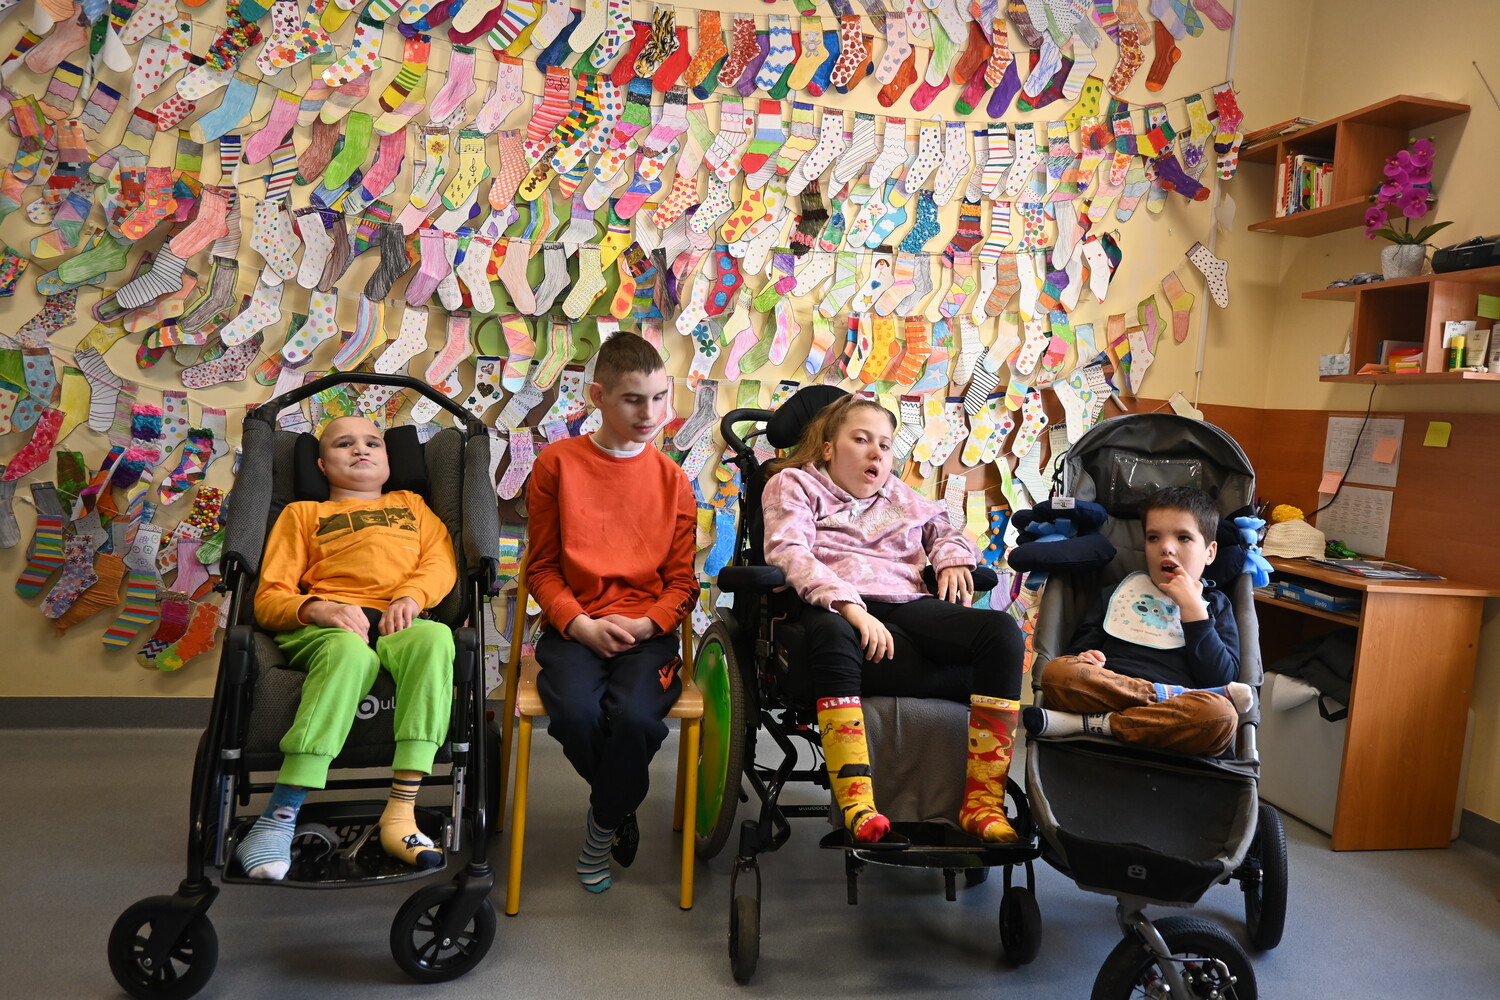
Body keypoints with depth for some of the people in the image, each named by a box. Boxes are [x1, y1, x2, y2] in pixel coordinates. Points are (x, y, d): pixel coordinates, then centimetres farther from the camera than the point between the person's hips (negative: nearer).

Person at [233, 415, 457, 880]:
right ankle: (280, 816, -38)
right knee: (350, 652, -40)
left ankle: (400, 812, -40)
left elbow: (441, 559, 13)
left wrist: (411, 596, -9)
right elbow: (269, 600, 15)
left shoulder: (410, 504, 33)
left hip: (398, 625, 1)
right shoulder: (303, 513, 28)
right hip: (322, 628, -1)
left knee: (436, 637, -37)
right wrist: (319, 609, -8)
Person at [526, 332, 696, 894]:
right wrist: (582, 625, -11)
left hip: (647, 630, 1)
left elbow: (682, 580, 7)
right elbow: (542, 569, 5)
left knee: (635, 716, -29)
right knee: (576, 712, -30)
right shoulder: (557, 464, 3)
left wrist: (643, 625, -12)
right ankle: (621, 803, 6)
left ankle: (603, 826, 4)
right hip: (574, 628, 0)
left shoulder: (671, 478, 7)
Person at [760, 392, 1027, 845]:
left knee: (1002, 630, -23)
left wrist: (952, 557, 16)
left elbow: (944, 529, 44)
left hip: (907, 605, 5)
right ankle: (857, 804, -38)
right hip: (834, 609, -5)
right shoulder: (793, 484, 14)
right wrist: (850, 606, -20)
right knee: (832, 637, -44)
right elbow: (789, 554, -4)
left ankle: (983, 803, -23)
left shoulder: (899, 495, 32)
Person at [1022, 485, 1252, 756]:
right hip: (1108, 695, 1)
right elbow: (1079, 648, 19)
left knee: (1220, 715, -36)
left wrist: (1192, 608, 1)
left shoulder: (1214, 604, 22)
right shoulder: (1120, 591, 26)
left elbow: (1222, 678, 5)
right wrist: (1085, 658, -5)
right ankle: (1175, 696, -21)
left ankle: (1091, 723, -27)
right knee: (1056, 672, -30)